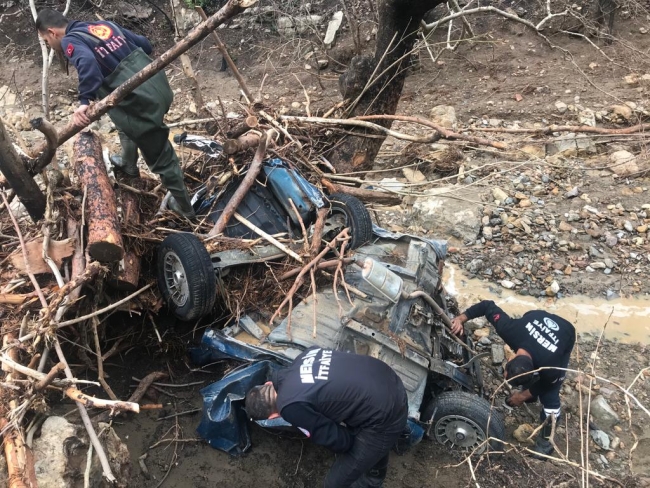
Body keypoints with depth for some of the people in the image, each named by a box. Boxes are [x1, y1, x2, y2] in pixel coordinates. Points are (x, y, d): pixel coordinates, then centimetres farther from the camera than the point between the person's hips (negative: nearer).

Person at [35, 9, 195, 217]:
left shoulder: (70, 40, -5)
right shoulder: (103, 24, 17)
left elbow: (87, 61, -29)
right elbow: (144, 45, 19)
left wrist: (84, 101, -31)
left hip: (142, 99, -9)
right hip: (157, 84, 9)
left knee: (160, 157, 8)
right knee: (127, 121, 37)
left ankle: (184, 206, 24)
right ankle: (129, 165, 59)